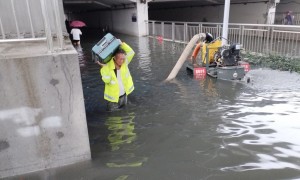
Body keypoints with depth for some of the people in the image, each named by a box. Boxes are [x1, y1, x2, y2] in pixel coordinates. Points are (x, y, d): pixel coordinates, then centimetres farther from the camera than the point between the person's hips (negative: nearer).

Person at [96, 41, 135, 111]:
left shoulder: (124, 63, -10)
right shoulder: (107, 67, -21)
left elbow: (131, 52, -19)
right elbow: (106, 80, -30)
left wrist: (121, 43, -24)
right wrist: (104, 68, -35)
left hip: (124, 95, 4)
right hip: (113, 97, -4)